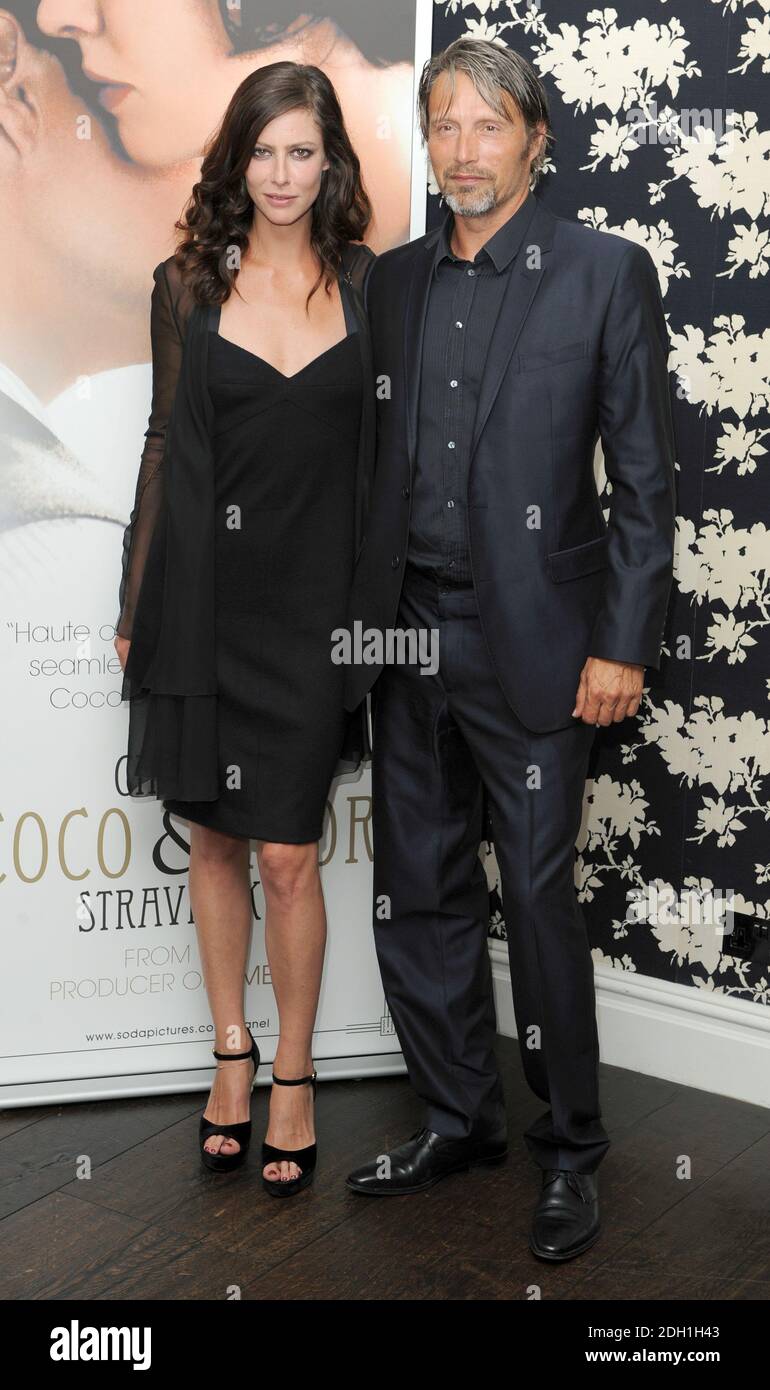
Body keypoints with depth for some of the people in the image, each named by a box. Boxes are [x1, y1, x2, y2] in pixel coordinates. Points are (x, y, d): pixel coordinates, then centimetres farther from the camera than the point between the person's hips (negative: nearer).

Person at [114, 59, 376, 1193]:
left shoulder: (364, 284, 4)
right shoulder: (190, 283, 3)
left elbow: (377, 449, 6)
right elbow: (166, 443, 5)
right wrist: (136, 605, 3)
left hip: (312, 598, -1)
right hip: (205, 595, 1)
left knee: (288, 851, 1)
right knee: (213, 836, 11)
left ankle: (293, 1076, 19)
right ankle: (232, 1054, 28)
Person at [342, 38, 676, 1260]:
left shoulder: (606, 273, -2)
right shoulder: (393, 280, 12)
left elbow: (644, 477, -5)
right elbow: (377, 456, 14)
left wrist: (623, 645, -11)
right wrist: (357, 617, 8)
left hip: (529, 642, -5)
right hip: (406, 637, 5)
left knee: (539, 897, 1)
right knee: (419, 894, 11)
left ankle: (569, 1148, 20)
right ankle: (458, 1119, 29)